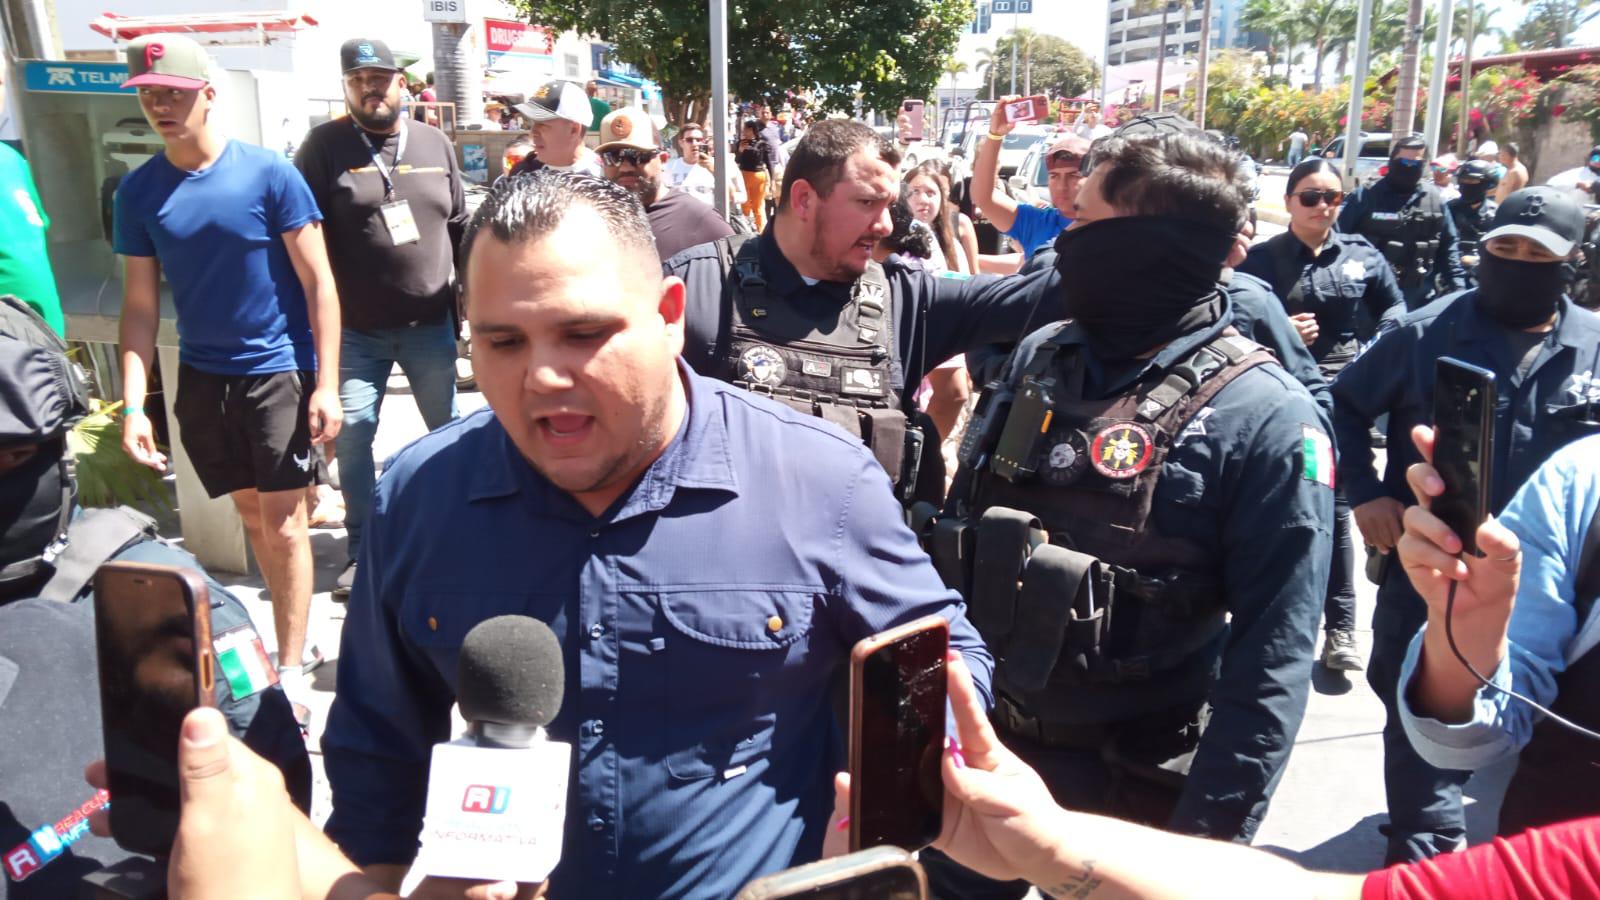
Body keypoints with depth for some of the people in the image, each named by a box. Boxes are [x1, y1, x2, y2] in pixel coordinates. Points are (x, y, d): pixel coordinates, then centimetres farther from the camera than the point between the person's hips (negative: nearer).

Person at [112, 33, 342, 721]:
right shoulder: (139, 192, 2)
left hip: (280, 371, -4)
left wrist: (326, 384, -14)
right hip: (201, 378, 4)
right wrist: (133, 405, -3)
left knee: (282, 522, -1)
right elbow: (140, 305, 4)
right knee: (251, 517, 15)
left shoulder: (269, 175, -10)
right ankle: (296, 638, 32)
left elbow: (318, 284, -9)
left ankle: (291, 673, 11)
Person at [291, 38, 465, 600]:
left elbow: (460, 227, 12)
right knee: (351, 436, 3)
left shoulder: (435, 144, 7)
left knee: (449, 431, 13)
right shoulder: (325, 146, -2)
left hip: (430, 324, 2)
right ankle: (363, 549, 19)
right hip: (355, 329, -2)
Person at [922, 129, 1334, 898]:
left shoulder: (1265, 421, -16)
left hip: (1133, 785, -5)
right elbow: (960, 521, 8)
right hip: (979, 742, 5)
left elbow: (1269, 660, -15)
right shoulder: (1039, 356, 1)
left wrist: (1206, 835, -16)